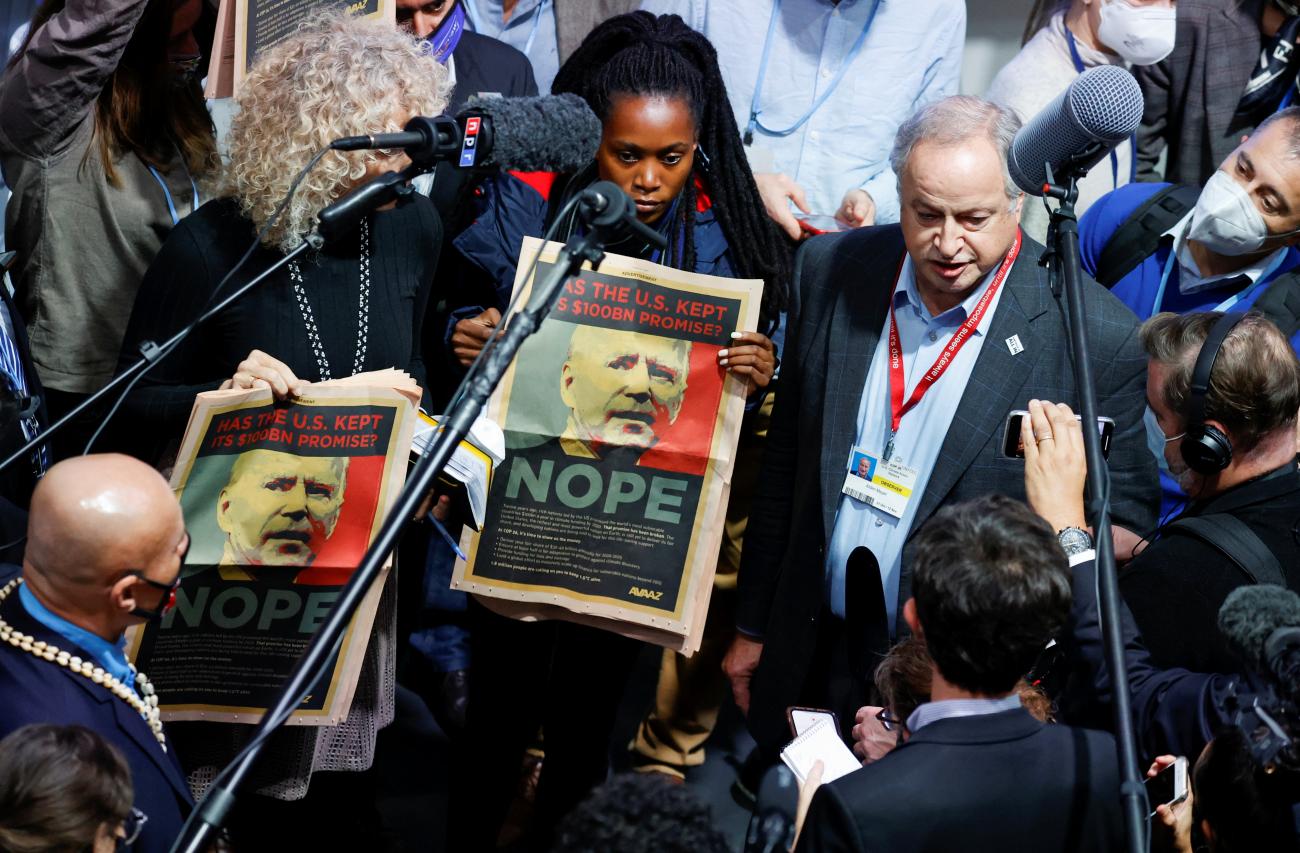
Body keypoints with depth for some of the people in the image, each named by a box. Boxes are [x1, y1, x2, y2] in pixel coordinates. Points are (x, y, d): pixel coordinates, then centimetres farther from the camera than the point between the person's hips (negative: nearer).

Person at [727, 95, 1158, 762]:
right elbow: (786, 463, 7)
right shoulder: (833, 272, -3)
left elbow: (1123, 521, -7)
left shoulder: (1097, 339, -17)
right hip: (811, 658, 4)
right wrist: (753, 625, 12)